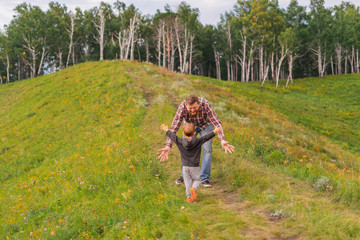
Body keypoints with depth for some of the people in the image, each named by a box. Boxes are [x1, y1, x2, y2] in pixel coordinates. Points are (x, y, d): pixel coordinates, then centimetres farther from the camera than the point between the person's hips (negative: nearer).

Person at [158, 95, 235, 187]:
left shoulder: (205, 104, -40)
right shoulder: (182, 107, -37)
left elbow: (217, 123, -43)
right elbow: (174, 128, -36)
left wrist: (222, 141, -57)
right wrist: (168, 146, -46)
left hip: (205, 125, -1)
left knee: (207, 149, -11)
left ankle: (204, 178, -1)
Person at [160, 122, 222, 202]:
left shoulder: (180, 142, -5)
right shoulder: (198, 141, -10)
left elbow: (173, 136, 5)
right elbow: (206, 137, -4)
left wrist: (167, 130, 20)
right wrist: (214, 131, 7)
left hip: (185, 166, 1)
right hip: (195, 166, -1)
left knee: (187, 182, 10)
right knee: (196, 180, 11)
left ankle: (189, 197, 6)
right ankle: (194, 189, -17)